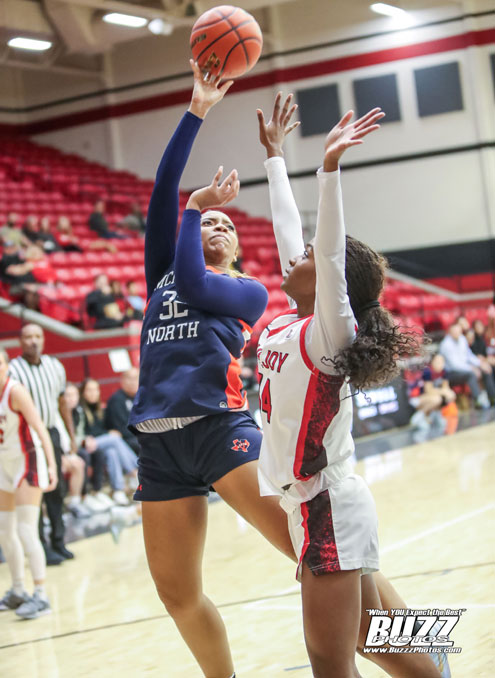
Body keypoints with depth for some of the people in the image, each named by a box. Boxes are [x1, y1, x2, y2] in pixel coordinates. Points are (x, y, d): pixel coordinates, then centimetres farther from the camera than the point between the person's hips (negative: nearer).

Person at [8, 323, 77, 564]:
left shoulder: (55, 366, 7)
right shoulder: (12, 370, -11)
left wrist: (72, 436, 15)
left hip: (51, 433, 5)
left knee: (57, 490, 8)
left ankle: (58, 542, 19)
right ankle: (41, 547, 3)